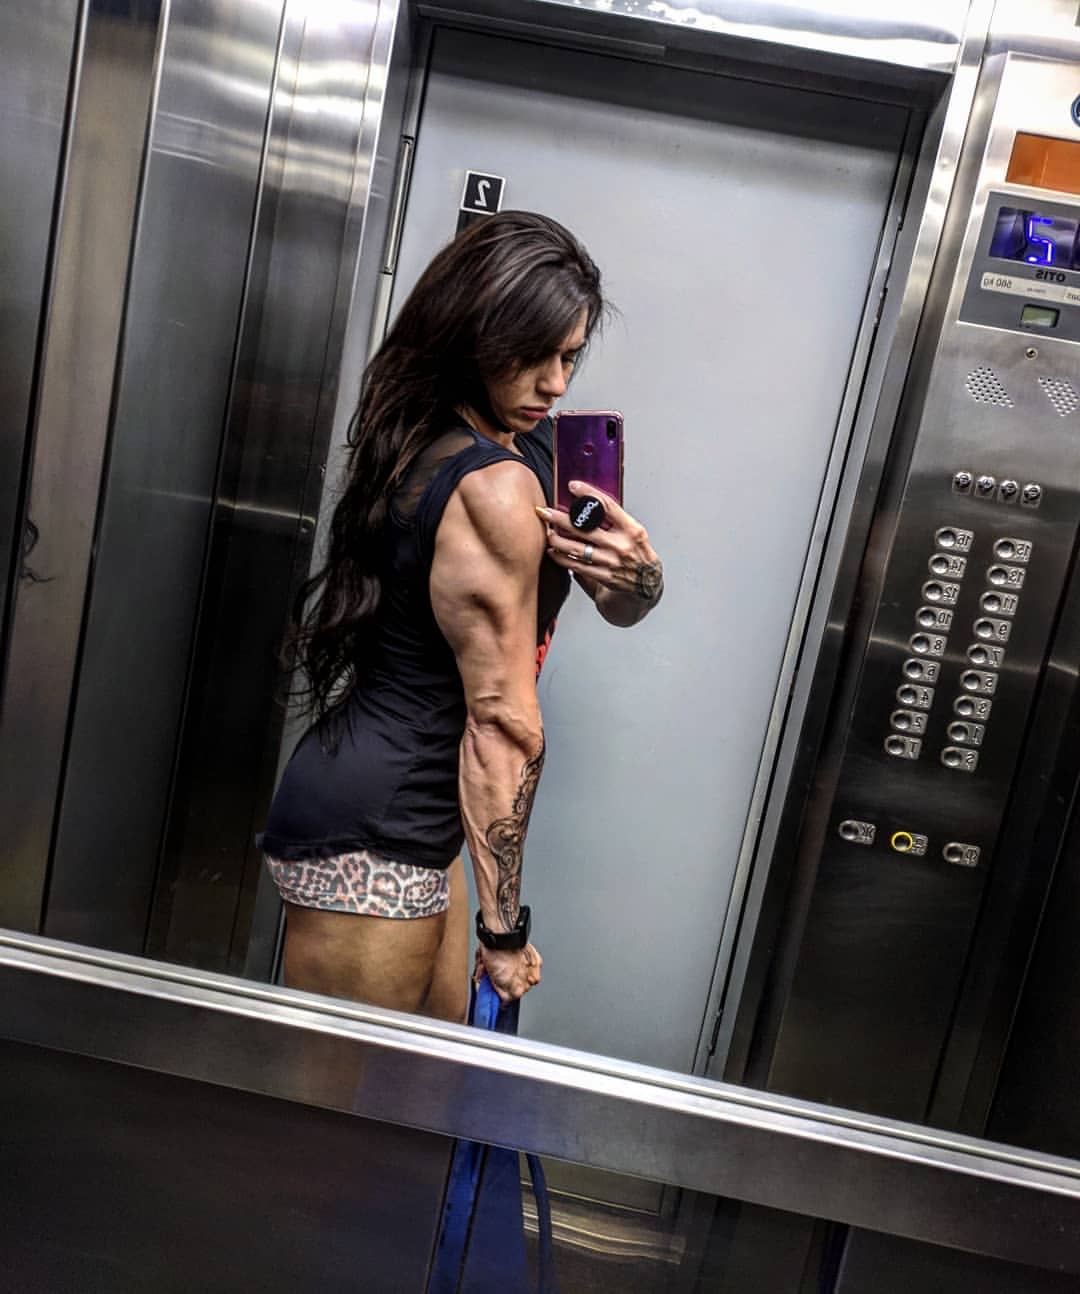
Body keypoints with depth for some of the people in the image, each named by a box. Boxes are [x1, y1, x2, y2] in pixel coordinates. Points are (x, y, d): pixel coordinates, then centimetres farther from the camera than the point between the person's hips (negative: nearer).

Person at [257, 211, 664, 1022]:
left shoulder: (530, 446, 6)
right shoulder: (497, 489, -23)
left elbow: (620, 609, 7)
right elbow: (502, 723, -21)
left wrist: (636, 574, -18)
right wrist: (504, 927, -13)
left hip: (409, 812, 9)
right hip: (370, 832, -9)